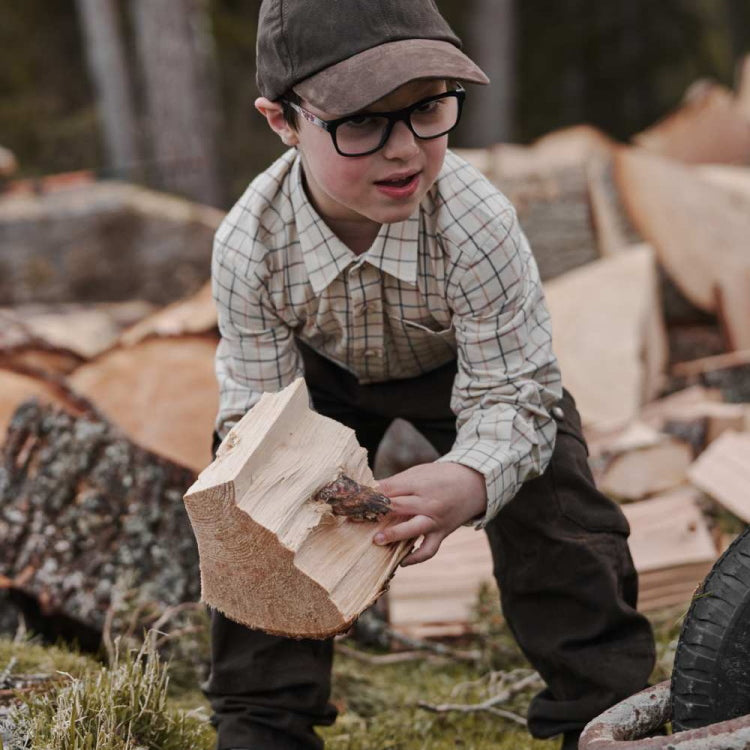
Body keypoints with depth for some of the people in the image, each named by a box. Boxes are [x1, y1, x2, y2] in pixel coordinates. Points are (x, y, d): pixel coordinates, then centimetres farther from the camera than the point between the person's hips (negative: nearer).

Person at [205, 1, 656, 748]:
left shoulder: (476, 224, -41)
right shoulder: (248, 244, -36)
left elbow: (513, 394, -35)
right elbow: (257, 408, -23)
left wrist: (471, 480, -57)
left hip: (465, 364, -1)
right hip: (322, 371, 2)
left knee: (555, 531, -12)